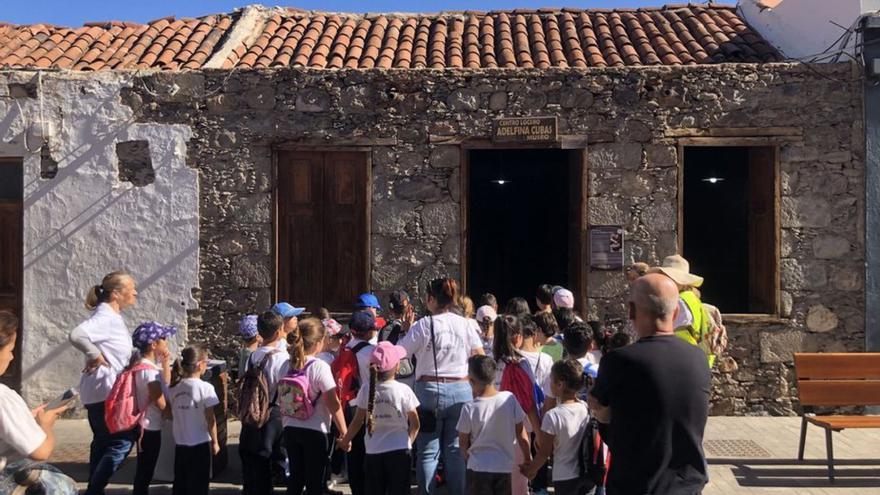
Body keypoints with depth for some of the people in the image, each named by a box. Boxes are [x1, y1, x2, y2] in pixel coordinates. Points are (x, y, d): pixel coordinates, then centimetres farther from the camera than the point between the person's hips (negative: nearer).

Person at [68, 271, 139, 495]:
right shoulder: (105, 316, -20)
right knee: (122, 441, -6)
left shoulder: (113, 316, 11)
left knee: (104, 442, 17)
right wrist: (95, 356, -25)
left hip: (106, 390, 10)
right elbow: (76, 335, -37)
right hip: (104, 391, -10)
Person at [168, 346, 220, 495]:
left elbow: (171, 415, 6)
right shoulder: (205, 388, -15)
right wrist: (215, 441, -3)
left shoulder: (174, 388, 0)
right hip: (200, 444, -5)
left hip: (180, 443, 5)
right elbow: (210, 419, -13)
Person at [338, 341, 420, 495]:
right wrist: (408, 441, 13)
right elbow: (415, 424, -4)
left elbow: (358, 421, -2)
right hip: (399, 451, -2)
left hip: (373, 452, 2)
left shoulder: (366, 390, -7)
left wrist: (345, 441, 13)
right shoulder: (403, 390, -11)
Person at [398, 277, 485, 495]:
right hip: (460, 390, 3)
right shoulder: (465, 324, 1)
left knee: (428, 452, 6)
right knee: (456, 451, 10)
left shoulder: (423, 325, -8)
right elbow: (481, 358, 3)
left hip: (430, 390, -2)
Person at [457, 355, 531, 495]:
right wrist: (527, 457, 12)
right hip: (505, 466, 3)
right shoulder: (510, 399, -10)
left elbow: (463, 441, -4)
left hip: (479, 467, -2)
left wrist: (467, 455, 16)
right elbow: (520, 433, -1)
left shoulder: (469, 408, -16)